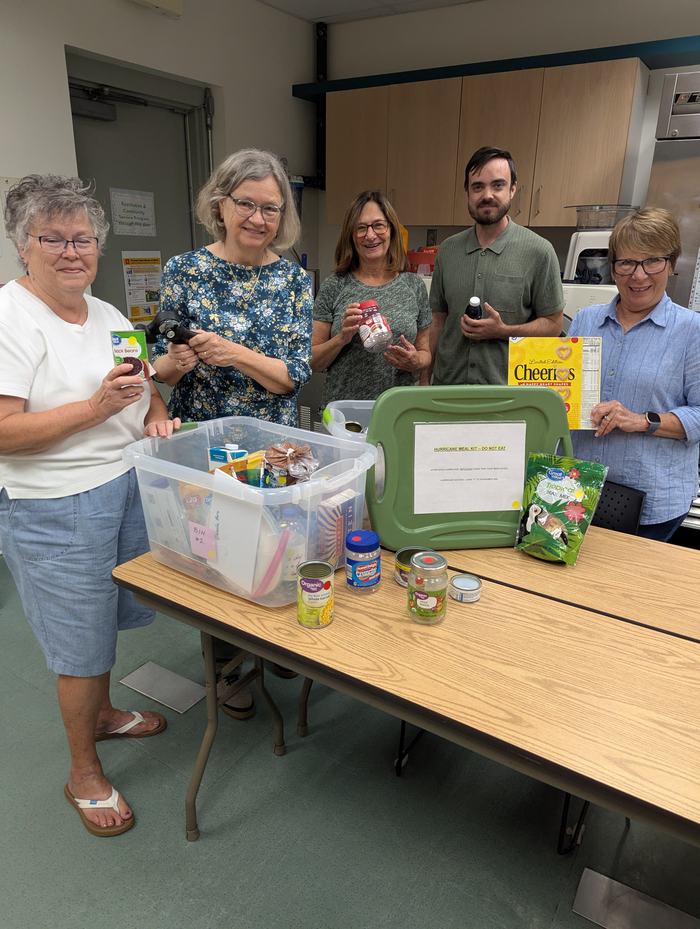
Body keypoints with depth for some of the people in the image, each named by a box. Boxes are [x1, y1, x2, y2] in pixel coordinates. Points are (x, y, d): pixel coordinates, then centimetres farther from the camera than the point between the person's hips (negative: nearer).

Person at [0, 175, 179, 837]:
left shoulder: (105, 313, 9)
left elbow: (142, 387, 20)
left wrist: (156, 415, -1)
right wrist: (95, 408, -27)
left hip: (128, 486, 8)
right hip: (56, 509, -7)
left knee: (106, 617, 22)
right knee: (82, 640, 6)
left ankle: (101, 713, 48)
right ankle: (84, 775, 28)